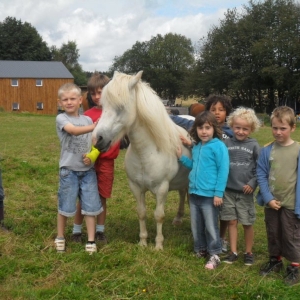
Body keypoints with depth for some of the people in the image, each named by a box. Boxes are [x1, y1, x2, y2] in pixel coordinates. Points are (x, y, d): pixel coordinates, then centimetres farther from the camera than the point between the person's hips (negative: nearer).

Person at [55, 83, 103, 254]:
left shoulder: (88, 119, 8)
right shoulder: (61, 119, -5)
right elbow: (74, 131, -26)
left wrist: (92, 156, -12)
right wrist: (97, 126, -40)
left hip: (88, 169, 3)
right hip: (69, 170, -3)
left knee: (90, 206, 2)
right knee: (66, 206, 7)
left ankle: (91, 240, 11)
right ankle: (60, 237, 25)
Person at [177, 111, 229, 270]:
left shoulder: (218, 146, -14)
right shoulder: (196, 147, 8)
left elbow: (223, 171, -15)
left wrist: (219, 193, -17)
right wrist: (181, 157, 7)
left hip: (209, 195, -7)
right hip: (194, 193, 7)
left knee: (211, 226, 4)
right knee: (196, 225, 17)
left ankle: (214, 255, 17)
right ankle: (200, 250, 33)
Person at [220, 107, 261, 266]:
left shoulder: (253, 145, -3)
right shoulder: (226, 143, 1)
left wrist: (252, 183, -9)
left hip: (245, 191, -1)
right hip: (228, 190, 1)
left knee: (247, 223, 8)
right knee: (232, 221, 8)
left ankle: (248, 252, 23)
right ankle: (233, 252, 19)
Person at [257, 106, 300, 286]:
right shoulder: (267, 151, -4)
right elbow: (261, 175, -2)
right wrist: (268, 198, -11)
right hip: (271, 202, 3)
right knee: (273, 234, 19)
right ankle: (275, 261, 37)